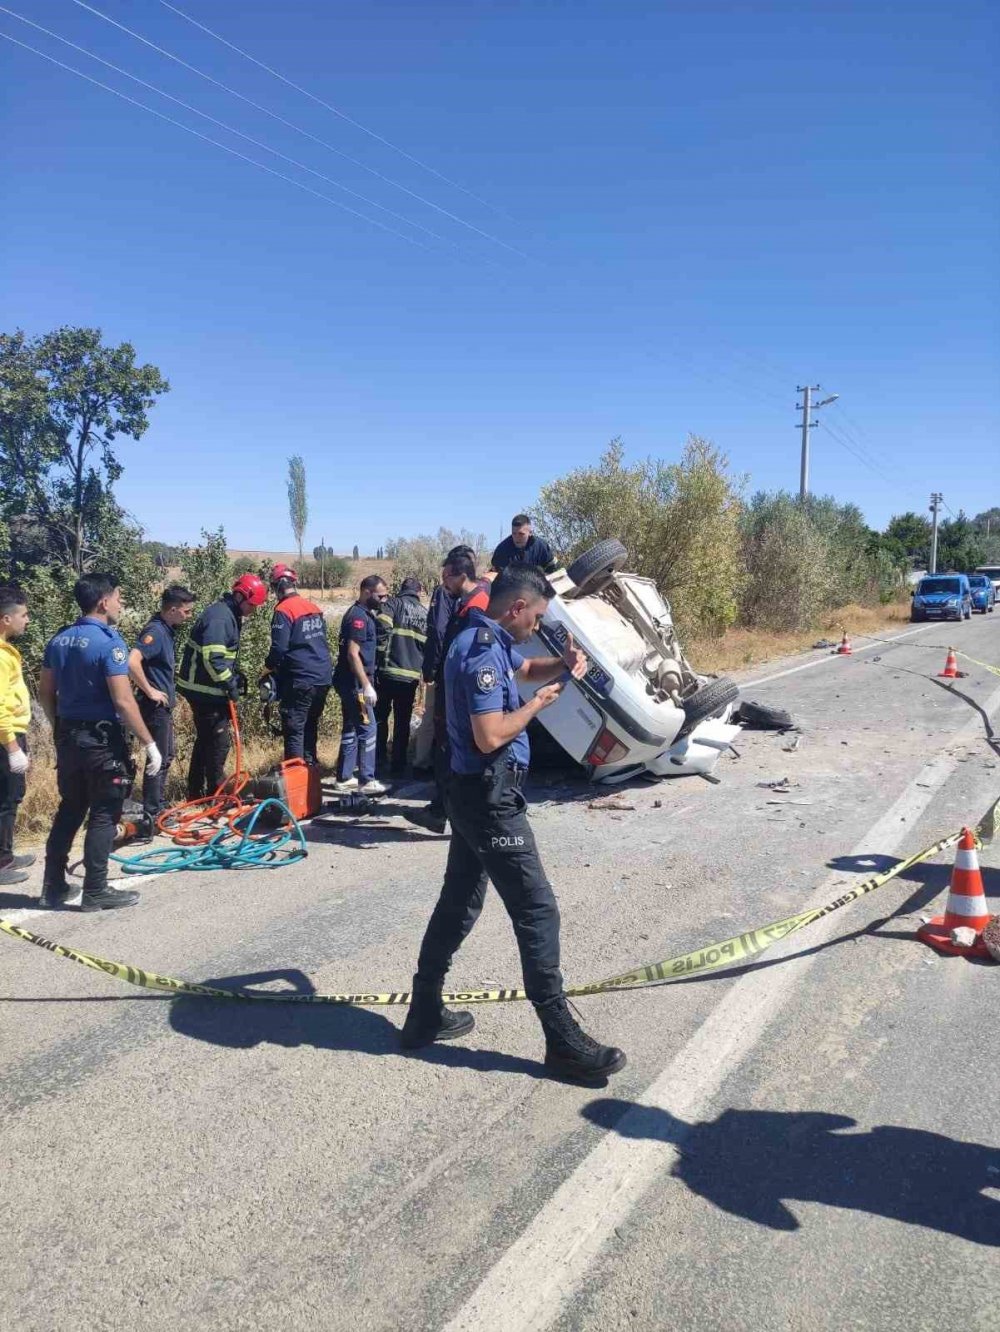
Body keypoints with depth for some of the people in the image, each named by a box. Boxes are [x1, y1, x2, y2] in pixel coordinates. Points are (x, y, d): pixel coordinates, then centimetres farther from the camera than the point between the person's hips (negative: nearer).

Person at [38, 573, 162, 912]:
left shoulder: (59, 640, 7)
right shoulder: (109, 642, -17)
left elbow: (45, 693, 12)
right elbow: (123, 701, -21)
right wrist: (149, 743, -16)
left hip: (68, 736, 8)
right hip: (102, 738, -8)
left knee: (69, 810, 17)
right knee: (104, 814, 2)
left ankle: (53, 887, 23)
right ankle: (95, 892, 8)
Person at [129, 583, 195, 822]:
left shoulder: (167, 630, 9)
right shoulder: (156, 631, -20)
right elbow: (132, 662, -33)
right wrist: (150, 691, -23)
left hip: (164, 705, 10)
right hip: (155, 706, -10)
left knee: (166, 757, 18)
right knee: (158, 759, -2)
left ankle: (160, 807, 30)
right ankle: (151, 815, 7)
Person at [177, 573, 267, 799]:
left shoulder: (230, 615, 13)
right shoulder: (219, 617, -20)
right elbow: (212, 658, -28)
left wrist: (234, 675, 11)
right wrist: (230, 683, -20)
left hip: (205, 688, 11)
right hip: (205, 690, -11)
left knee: (205, 740, 17)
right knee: (219, 741, -3)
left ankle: (195, 793, 27)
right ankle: (215, 794, 6)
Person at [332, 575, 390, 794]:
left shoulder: (364, 614, 15)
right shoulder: (358, 616, -16)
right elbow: (353, 654, -22)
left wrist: (365, 684, 20)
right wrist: (366, 686, -23)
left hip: (352, 683, 10)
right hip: (355, 683, -10)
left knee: (351, 729, 13)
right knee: (367, 730, -6)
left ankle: (344, 778, 19)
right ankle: (367, 781, -2)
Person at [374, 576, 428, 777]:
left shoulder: (393, 603, 0)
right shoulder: (425, 613, 14)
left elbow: (382, 628, -16)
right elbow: (428, 644, 16)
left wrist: (379, 658, -6)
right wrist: (423, 669, 23)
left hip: (388, 671, -3)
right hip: (411, 675, 3)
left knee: (380, 716, 11)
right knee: (403, 721, 10)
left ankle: (378, 758, 12)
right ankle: (398, 765, 11)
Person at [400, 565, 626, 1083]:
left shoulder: (488, 640, 11)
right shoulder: (484, 652, -21)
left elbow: (526, 668, 29)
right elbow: (490, 736, -27)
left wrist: (563, 664, 8)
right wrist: (537, 704, -11)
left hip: (474, 793, 11)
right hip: (490, 797, -11)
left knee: (459, 902, 17)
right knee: (536, 911, -4)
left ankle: (425, 1015, 28)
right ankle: (563, 1042, 4)